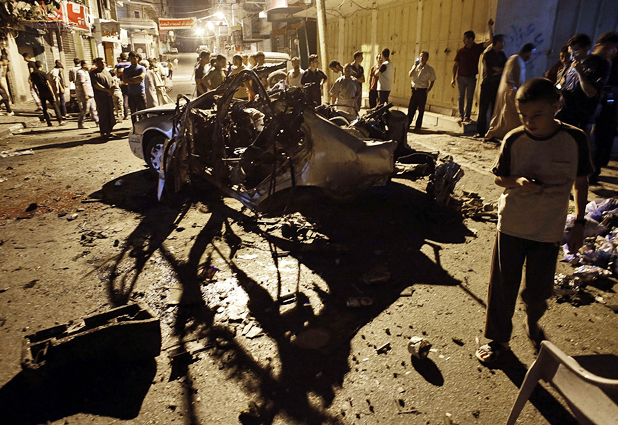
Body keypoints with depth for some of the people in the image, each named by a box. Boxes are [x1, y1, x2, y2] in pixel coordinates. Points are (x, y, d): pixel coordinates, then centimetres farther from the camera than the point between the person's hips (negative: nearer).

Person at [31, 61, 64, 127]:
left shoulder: (32, 74, 6)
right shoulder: (43, 73, -11)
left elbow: (33, 85, 12)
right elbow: (48, 85, -14)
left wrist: (37, 93, 22)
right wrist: (53, 94, -12)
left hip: (41, 94, 5)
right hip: (47, 93, -5)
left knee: (44, 109, 11)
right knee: (55, 106, 0)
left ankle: (49, 122, 11)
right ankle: (60, 121, -6)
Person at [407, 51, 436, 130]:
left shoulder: (430, 69, 1)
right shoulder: (416, 66, 10)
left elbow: (432, 80, 5)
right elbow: (410, 75, -2)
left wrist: (428, 89, -6)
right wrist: (415, 67, -13)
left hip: (422, 91, -3)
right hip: (414, 90, 3)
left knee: (421, 109, 2)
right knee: (411, 108, 1)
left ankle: (418, 126, 9)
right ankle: (407, 124, 8)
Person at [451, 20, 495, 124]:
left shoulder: (478, 47, 3)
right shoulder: (461, 51, 4)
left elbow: (491, 40, -3)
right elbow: (456, 65, 6)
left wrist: (490, 27, -10)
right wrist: (453, 78, -1)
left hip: (472, 78, 0)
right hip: (461, 77, 0)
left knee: (470, 98, 1)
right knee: (461, 97, 3)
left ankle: (467, 117, 5)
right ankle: (461, 116, 9)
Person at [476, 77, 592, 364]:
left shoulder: (575, 139, -8)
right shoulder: (514, 140, -9)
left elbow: (580, 182, 3)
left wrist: (579, 223, 2)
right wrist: (517, 182, -21)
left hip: (549, 230, 0)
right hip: (511, 225, 0)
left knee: (538, 290, 10)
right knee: (503, 286, 7)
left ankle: (533, 322, 45)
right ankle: (498, 338, 29)